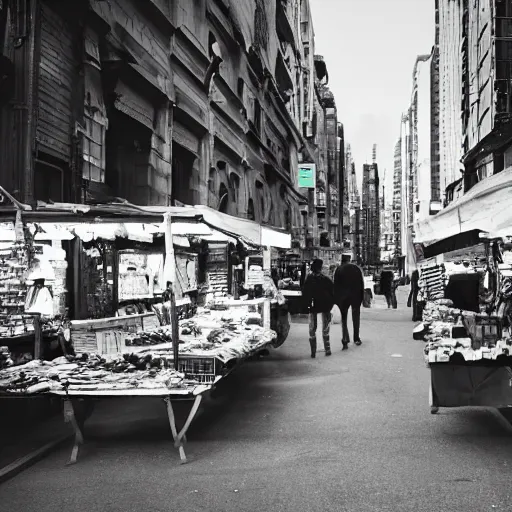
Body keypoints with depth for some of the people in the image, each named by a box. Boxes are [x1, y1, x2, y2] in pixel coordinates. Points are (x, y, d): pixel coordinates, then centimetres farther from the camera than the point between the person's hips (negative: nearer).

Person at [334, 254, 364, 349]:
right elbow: (362, 284, 4)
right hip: (356, 296, 2)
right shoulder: (357, 268, 2)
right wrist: (362, 297, 8)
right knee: (356, 317, 14)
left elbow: (336, 284, -6)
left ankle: (345, 339, -10)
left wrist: (336, 298, -1)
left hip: (343, 297, -2)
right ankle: (356, 338, 17)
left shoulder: (339, 270, -5)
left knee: (344, 318, 5)